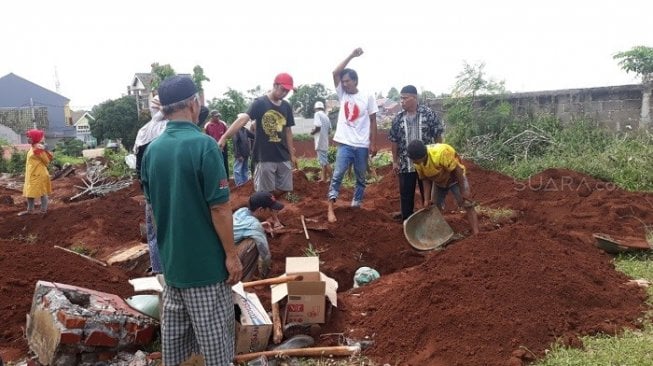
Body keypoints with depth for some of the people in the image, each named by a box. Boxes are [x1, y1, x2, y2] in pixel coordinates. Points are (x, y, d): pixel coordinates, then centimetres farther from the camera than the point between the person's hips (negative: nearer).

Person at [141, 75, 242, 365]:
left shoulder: (152, 150, 3)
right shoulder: (203, 144, -19)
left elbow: (152, 203, 12)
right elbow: (219, 207, -19)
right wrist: (231, 254, -11)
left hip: (170, 258, 7)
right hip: (205, 259, -7)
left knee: (174, 326, 19)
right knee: (214, 334, 6)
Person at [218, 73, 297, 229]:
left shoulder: (287, 107, 6)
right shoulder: (260, 103, -10)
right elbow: (243, 119, -23)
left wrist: (292, 154, 14)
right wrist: (224, 137, -34)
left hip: (283, 156, 5)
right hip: (264, 156, -5)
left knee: (284, 188, 10)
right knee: (266, 191, 3)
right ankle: (274, 218, 19)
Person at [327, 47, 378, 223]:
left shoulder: (367, 97, -1)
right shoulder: (342, 94, 5)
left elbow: (373, 121, 0)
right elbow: (335, 72, -5)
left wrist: (373, 143, -4)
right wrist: (351, 55, -8)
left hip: (362, 145, 0)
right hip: (345, 143, 1)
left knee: (361, 178, 12)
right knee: (337, 174, -9)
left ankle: (356, 206, 27)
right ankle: (331, 209, -9)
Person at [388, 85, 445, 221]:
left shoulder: (429, 114, -6)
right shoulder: (398, 118, 2)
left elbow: (437, 136, -3)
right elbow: (394, 141, 7)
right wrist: (395, 161, 6)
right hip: (405, 164, 2)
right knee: (406, 195, 9)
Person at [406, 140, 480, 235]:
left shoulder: (441, 152, -40)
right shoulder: (417, 163, -20)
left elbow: (457, 169, -30)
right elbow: (426, 180, -7)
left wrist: (463, 191, -25)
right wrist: (427, 199, -14)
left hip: (455, 179, -6)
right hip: (438, 182, 6)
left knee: (468, 205, -12)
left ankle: (476, 235, -11)